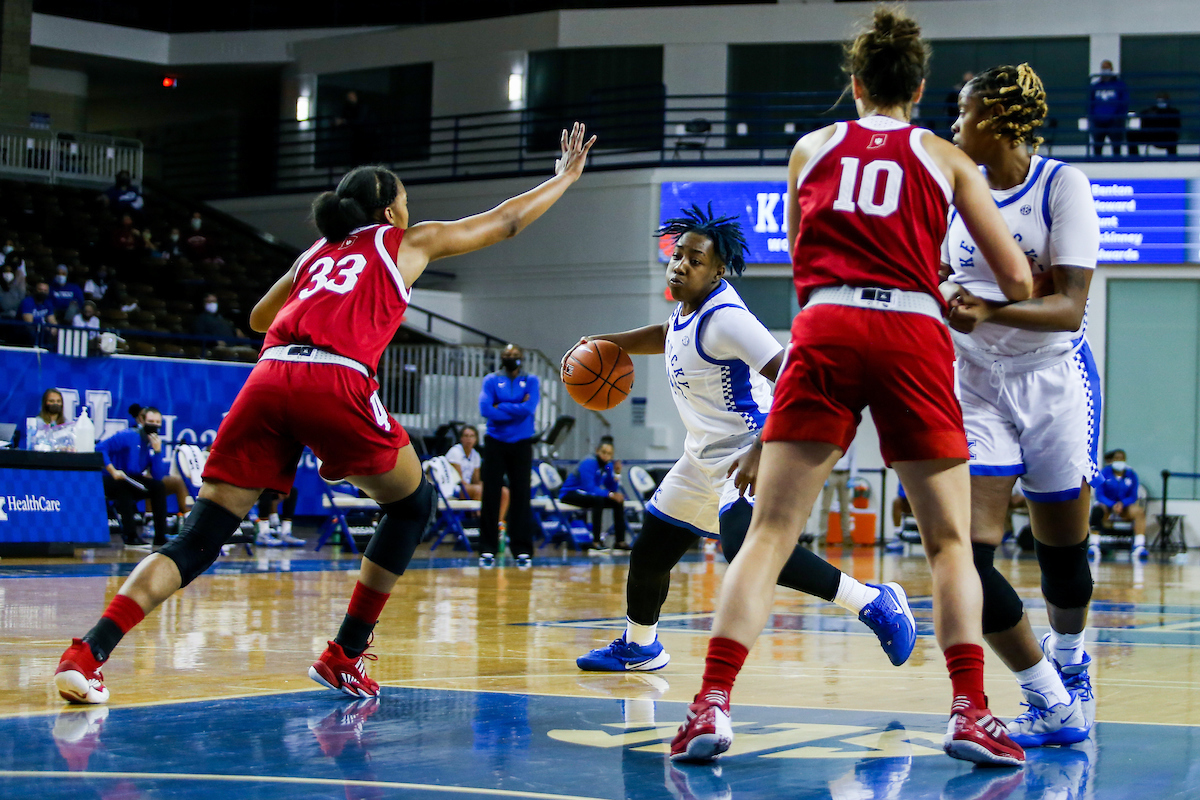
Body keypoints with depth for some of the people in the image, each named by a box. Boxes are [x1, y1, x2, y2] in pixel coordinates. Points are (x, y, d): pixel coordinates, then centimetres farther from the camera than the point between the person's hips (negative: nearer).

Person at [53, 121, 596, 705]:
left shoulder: (317, 253, 32)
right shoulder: (408, 242, 22)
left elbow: (259, 318, 45)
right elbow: (504, 222, 32)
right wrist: (564, 177, 46)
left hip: (268, 378, 5)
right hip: (336, 382, -4)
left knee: (199, 539, 3)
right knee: (411, 504, 20)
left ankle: (88, 652, -16)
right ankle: (345, 656, 16)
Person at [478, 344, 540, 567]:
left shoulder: (530, 381, 6)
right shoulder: (491, 380, 6)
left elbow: (529, 408, -11)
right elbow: (485, 408, -11)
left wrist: (500, 408, -9)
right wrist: (516, 409, -10)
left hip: (521, 445, 0)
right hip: (495, 443, 0)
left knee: (521, 496, -1)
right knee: (491, 495, -1)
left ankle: (522, 550, 3)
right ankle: (487, 550, 3)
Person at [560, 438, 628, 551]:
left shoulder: (608, 465, 1)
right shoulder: (588, 463, -23)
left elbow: (613, 490, 0)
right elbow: (589, 487, -31)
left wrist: (616, 474, -14)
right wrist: (609, 494, -33)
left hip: (588, 494, 8)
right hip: (570, 493, -8)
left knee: (618, 501, -5)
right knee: (598, 499, -35)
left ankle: (619, 541, -6)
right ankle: (596, 541, -36)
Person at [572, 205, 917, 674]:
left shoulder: (725, 317, -22)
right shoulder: (686, 310, 6)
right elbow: (668, 336, 33)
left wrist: (762, 450, -36)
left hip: (743, 453, -10)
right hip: (704, 456, 10)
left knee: (745, 544, -34)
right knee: (651, 550, 19)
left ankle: (873, 603, -31)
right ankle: (638, 647, 45)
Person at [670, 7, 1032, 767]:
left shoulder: (811, 148, 20)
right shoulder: (945, 158, 15)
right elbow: (1018, 280, 13)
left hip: (825, 329, 1)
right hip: (913, 333, -1)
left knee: (770, 533, 0)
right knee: (951, 541, 9)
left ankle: (713, 705, -11)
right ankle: (971, 711, -3)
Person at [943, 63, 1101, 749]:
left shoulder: (1064, 185, -12)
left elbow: (1069, 307, -21)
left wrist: (989, 311, -35)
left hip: (1056, 380, -3)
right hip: (977, 381, 3)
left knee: (1063, 550, 11)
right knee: (966, 553, -15)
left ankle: (1069, 657, 44)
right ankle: (1052, 705, -5)